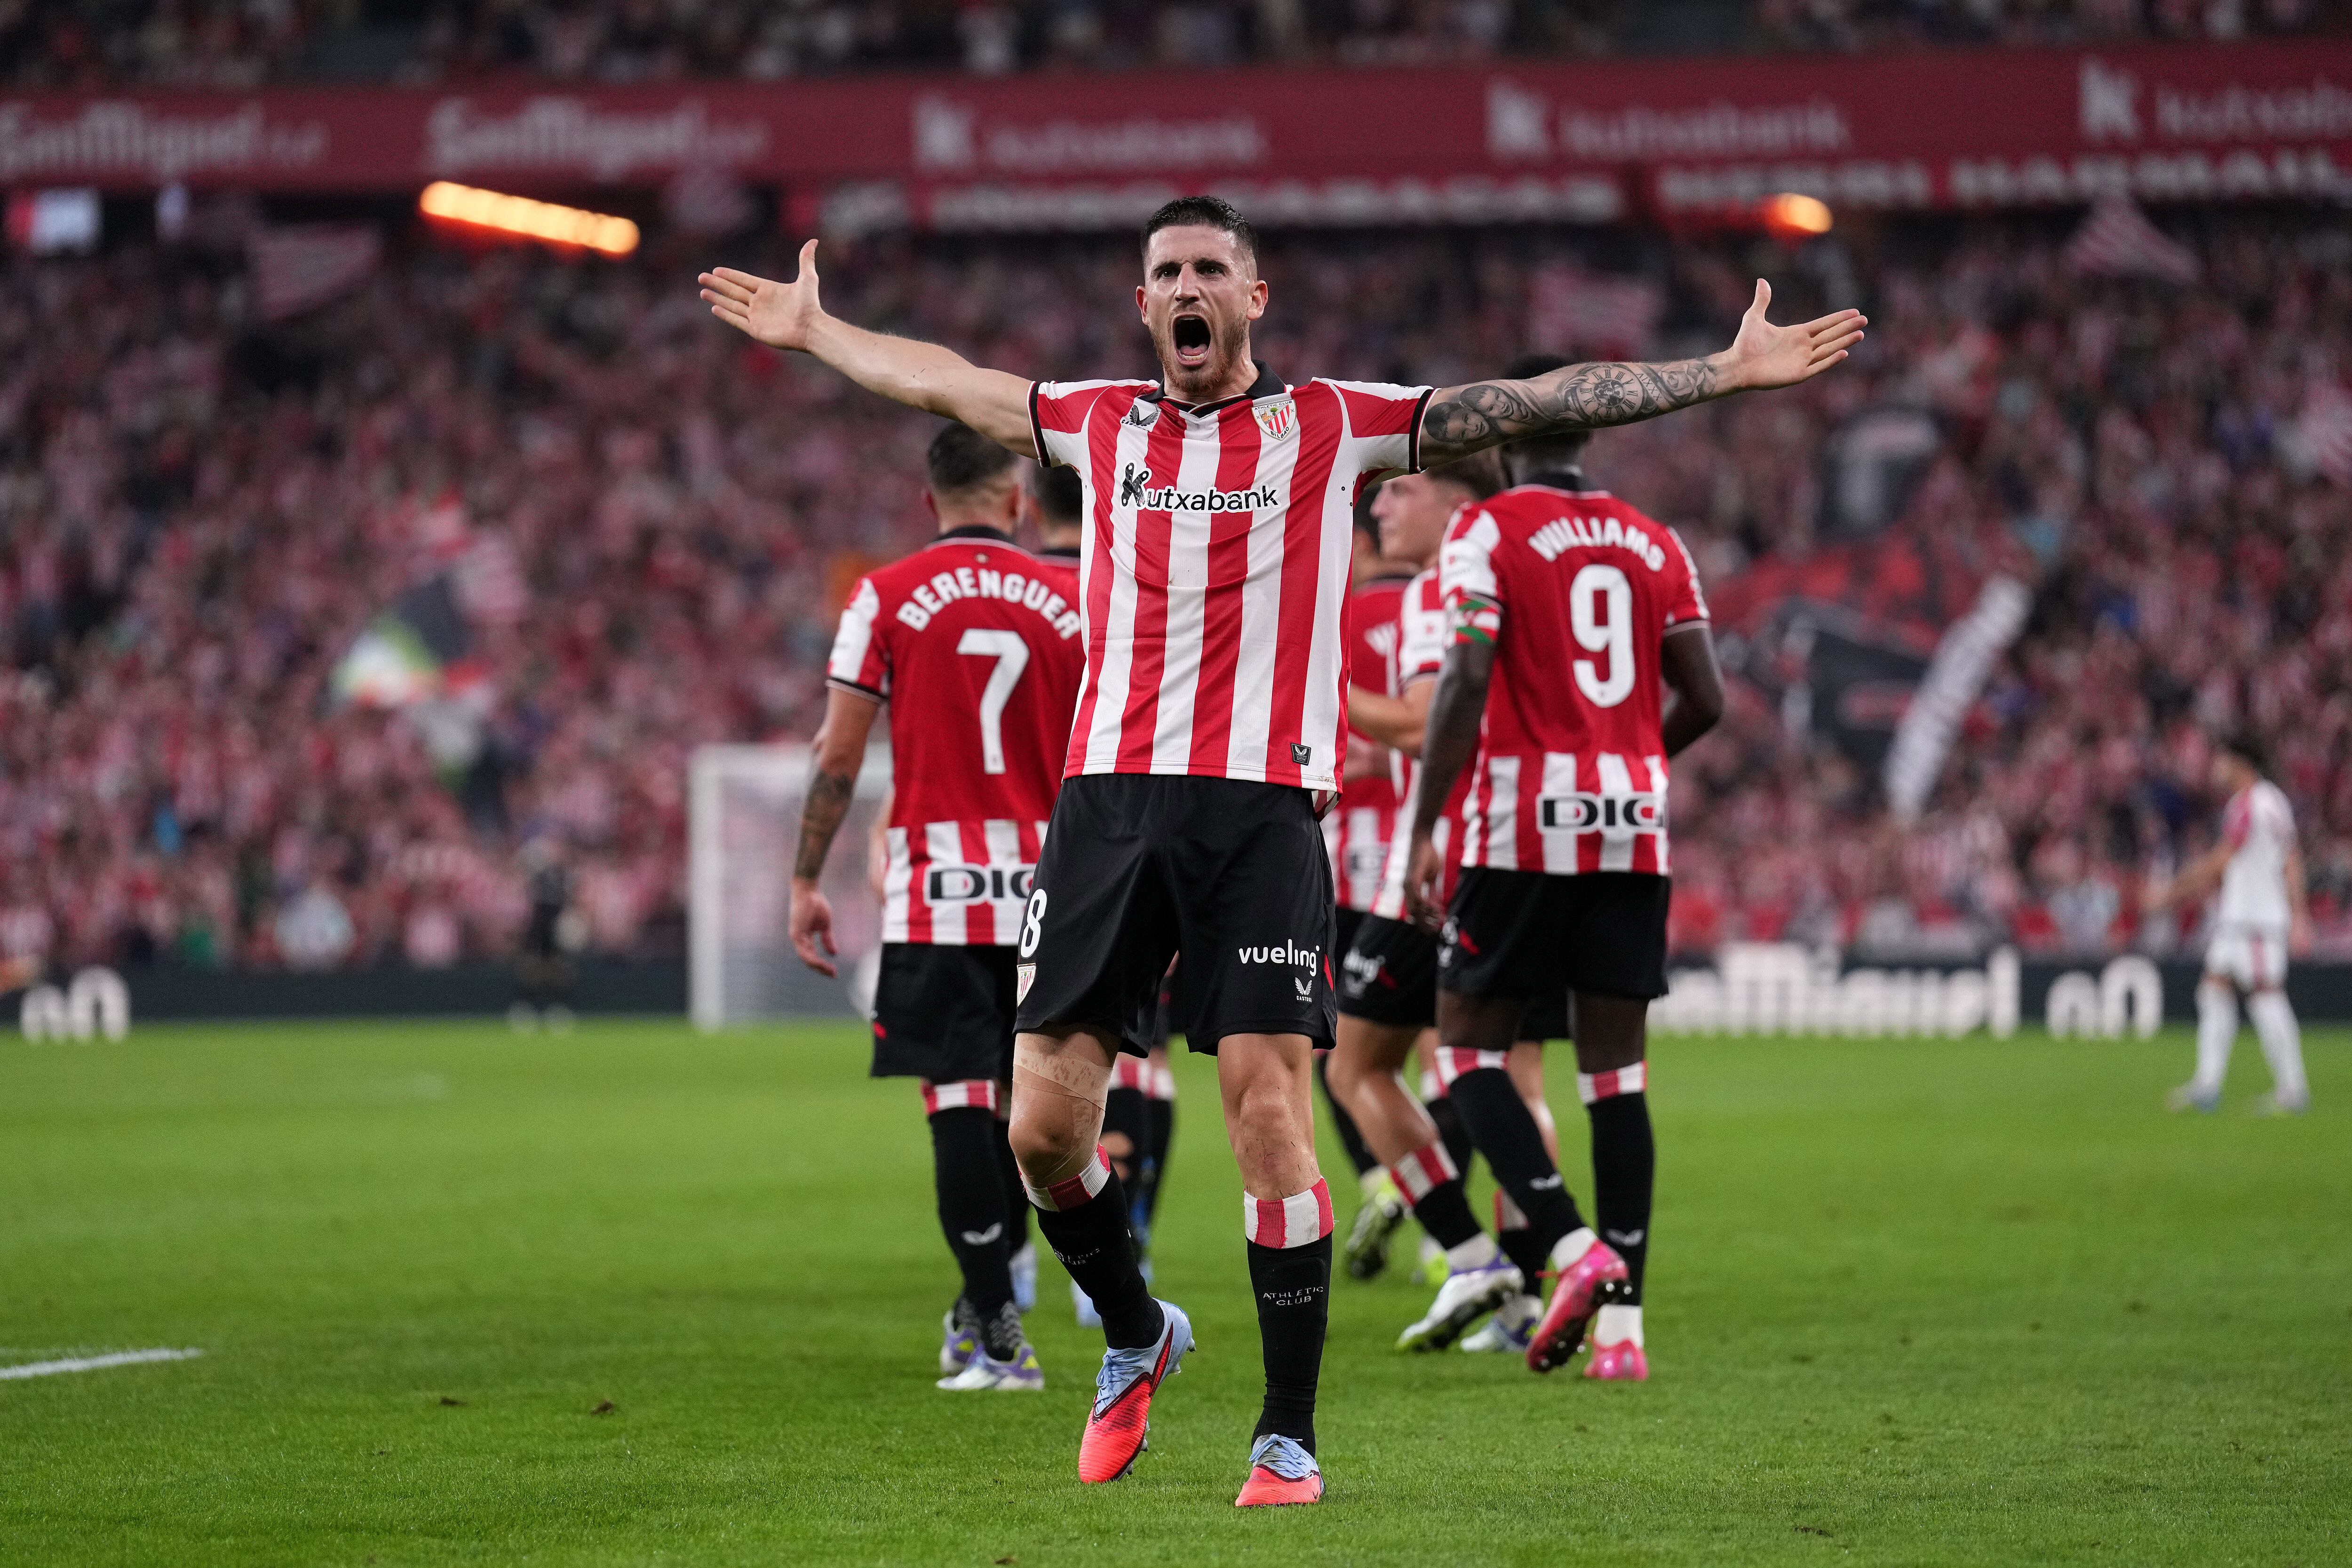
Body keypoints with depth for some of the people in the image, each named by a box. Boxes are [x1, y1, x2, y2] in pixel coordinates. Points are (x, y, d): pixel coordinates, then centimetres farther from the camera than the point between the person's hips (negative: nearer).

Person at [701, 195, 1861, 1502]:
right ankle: (1137, 1337, 26)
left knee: (1268, 1109, -12)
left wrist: (1730, 371, 3)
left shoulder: (1334, 426, 8)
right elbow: (933, 379, 32)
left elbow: (1543, 404, 7)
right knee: (1045, 1125, -2)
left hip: (1263, 805, -3)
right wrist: (810, 328, 42)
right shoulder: (1097, 422, 16)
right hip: (1109, 796, 3)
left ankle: (1291, 1434, -3)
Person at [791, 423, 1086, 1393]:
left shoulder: (887, 598, 0)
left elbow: (839, 755, -2)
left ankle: (997, 1338, -8)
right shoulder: (1069, 602, 6)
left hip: (936, 886, -2)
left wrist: (805, 884, 4)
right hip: (1044, 888, 2)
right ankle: (983, 1310, 25)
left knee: (959, 1101, -4)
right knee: (1019, 1102, 14)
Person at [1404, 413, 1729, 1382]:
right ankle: (1622, 1324, 3)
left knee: (1470, 1051, 6)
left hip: (1524, 826, -4)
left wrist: (1423, 829, -10)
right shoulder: (1654, 544, 11)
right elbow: (1705, 699, 9)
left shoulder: (1489, 531, -3)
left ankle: (1572, 1247, -13)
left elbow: (1467, 680, -13)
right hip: (1634, 829, 4)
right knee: (1616, 1069, 7)